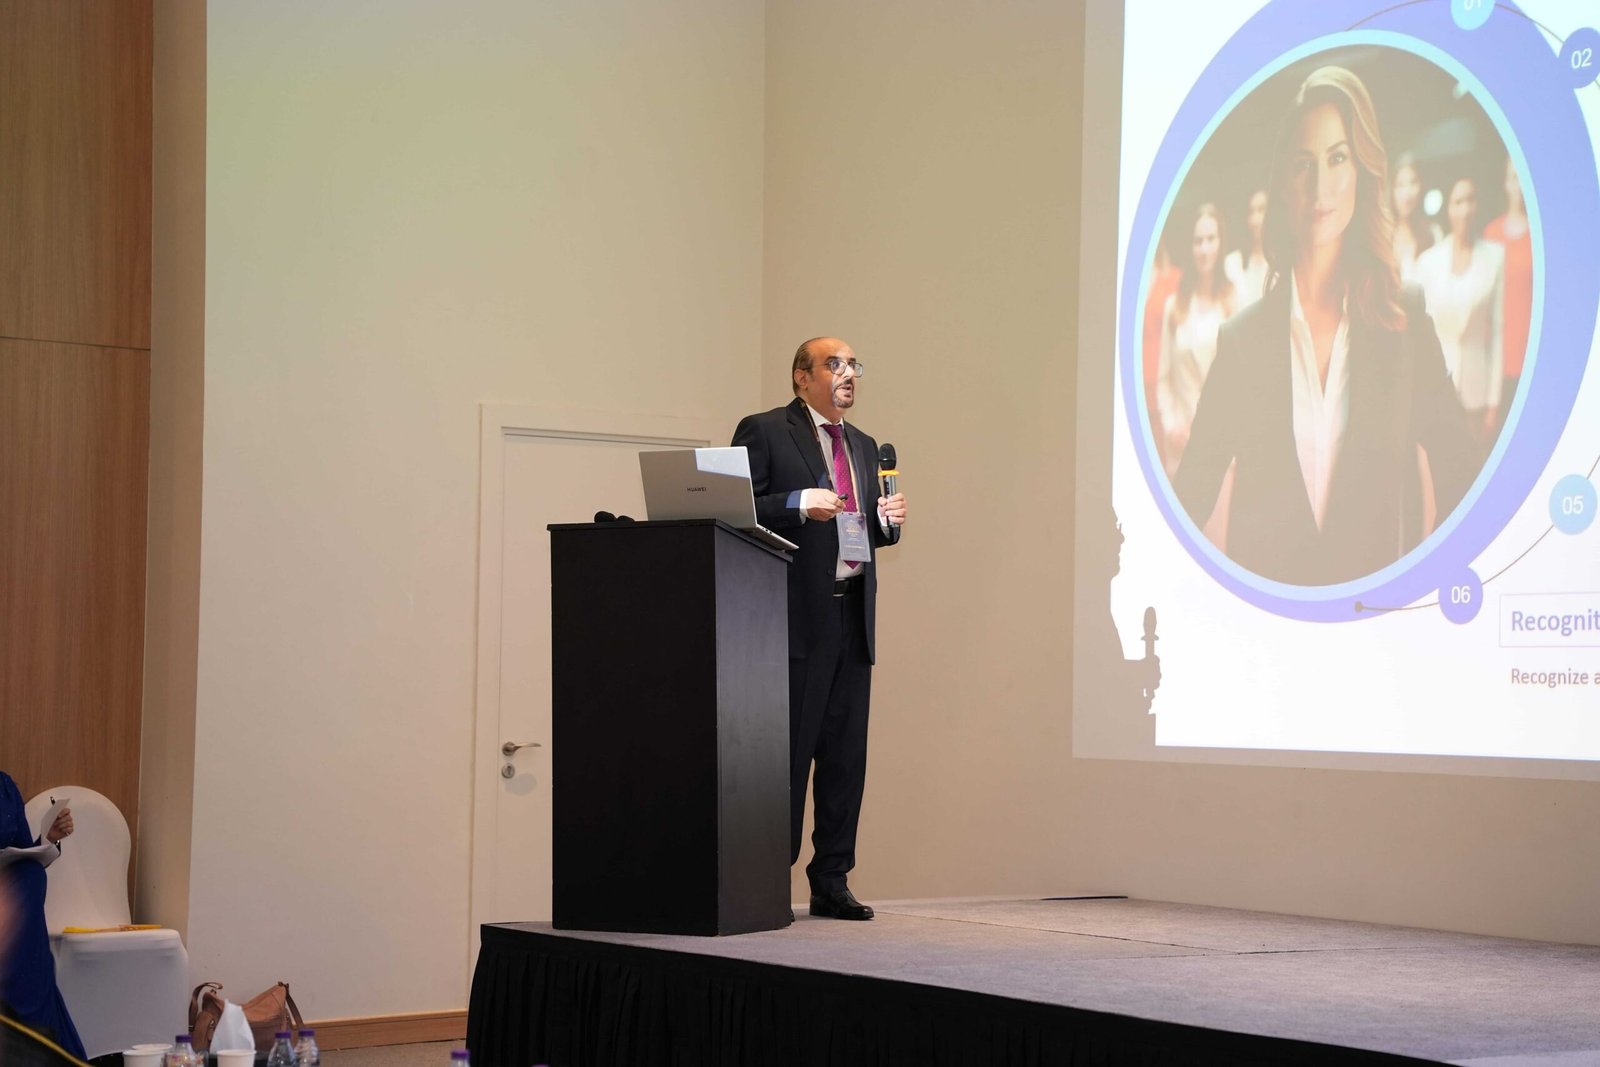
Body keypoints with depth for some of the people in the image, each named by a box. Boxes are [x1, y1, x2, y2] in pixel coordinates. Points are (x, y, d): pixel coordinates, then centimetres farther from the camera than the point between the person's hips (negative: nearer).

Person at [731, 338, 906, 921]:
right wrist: (799, 504, -20)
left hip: (854, 614, 7)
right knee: (788, 749, -6)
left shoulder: (864, 447, 22)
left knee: (846, 753, 6)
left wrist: (887, 519, 3)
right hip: (798, 616, -7)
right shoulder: (763, 432, 0)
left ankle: (832, 882, 12)